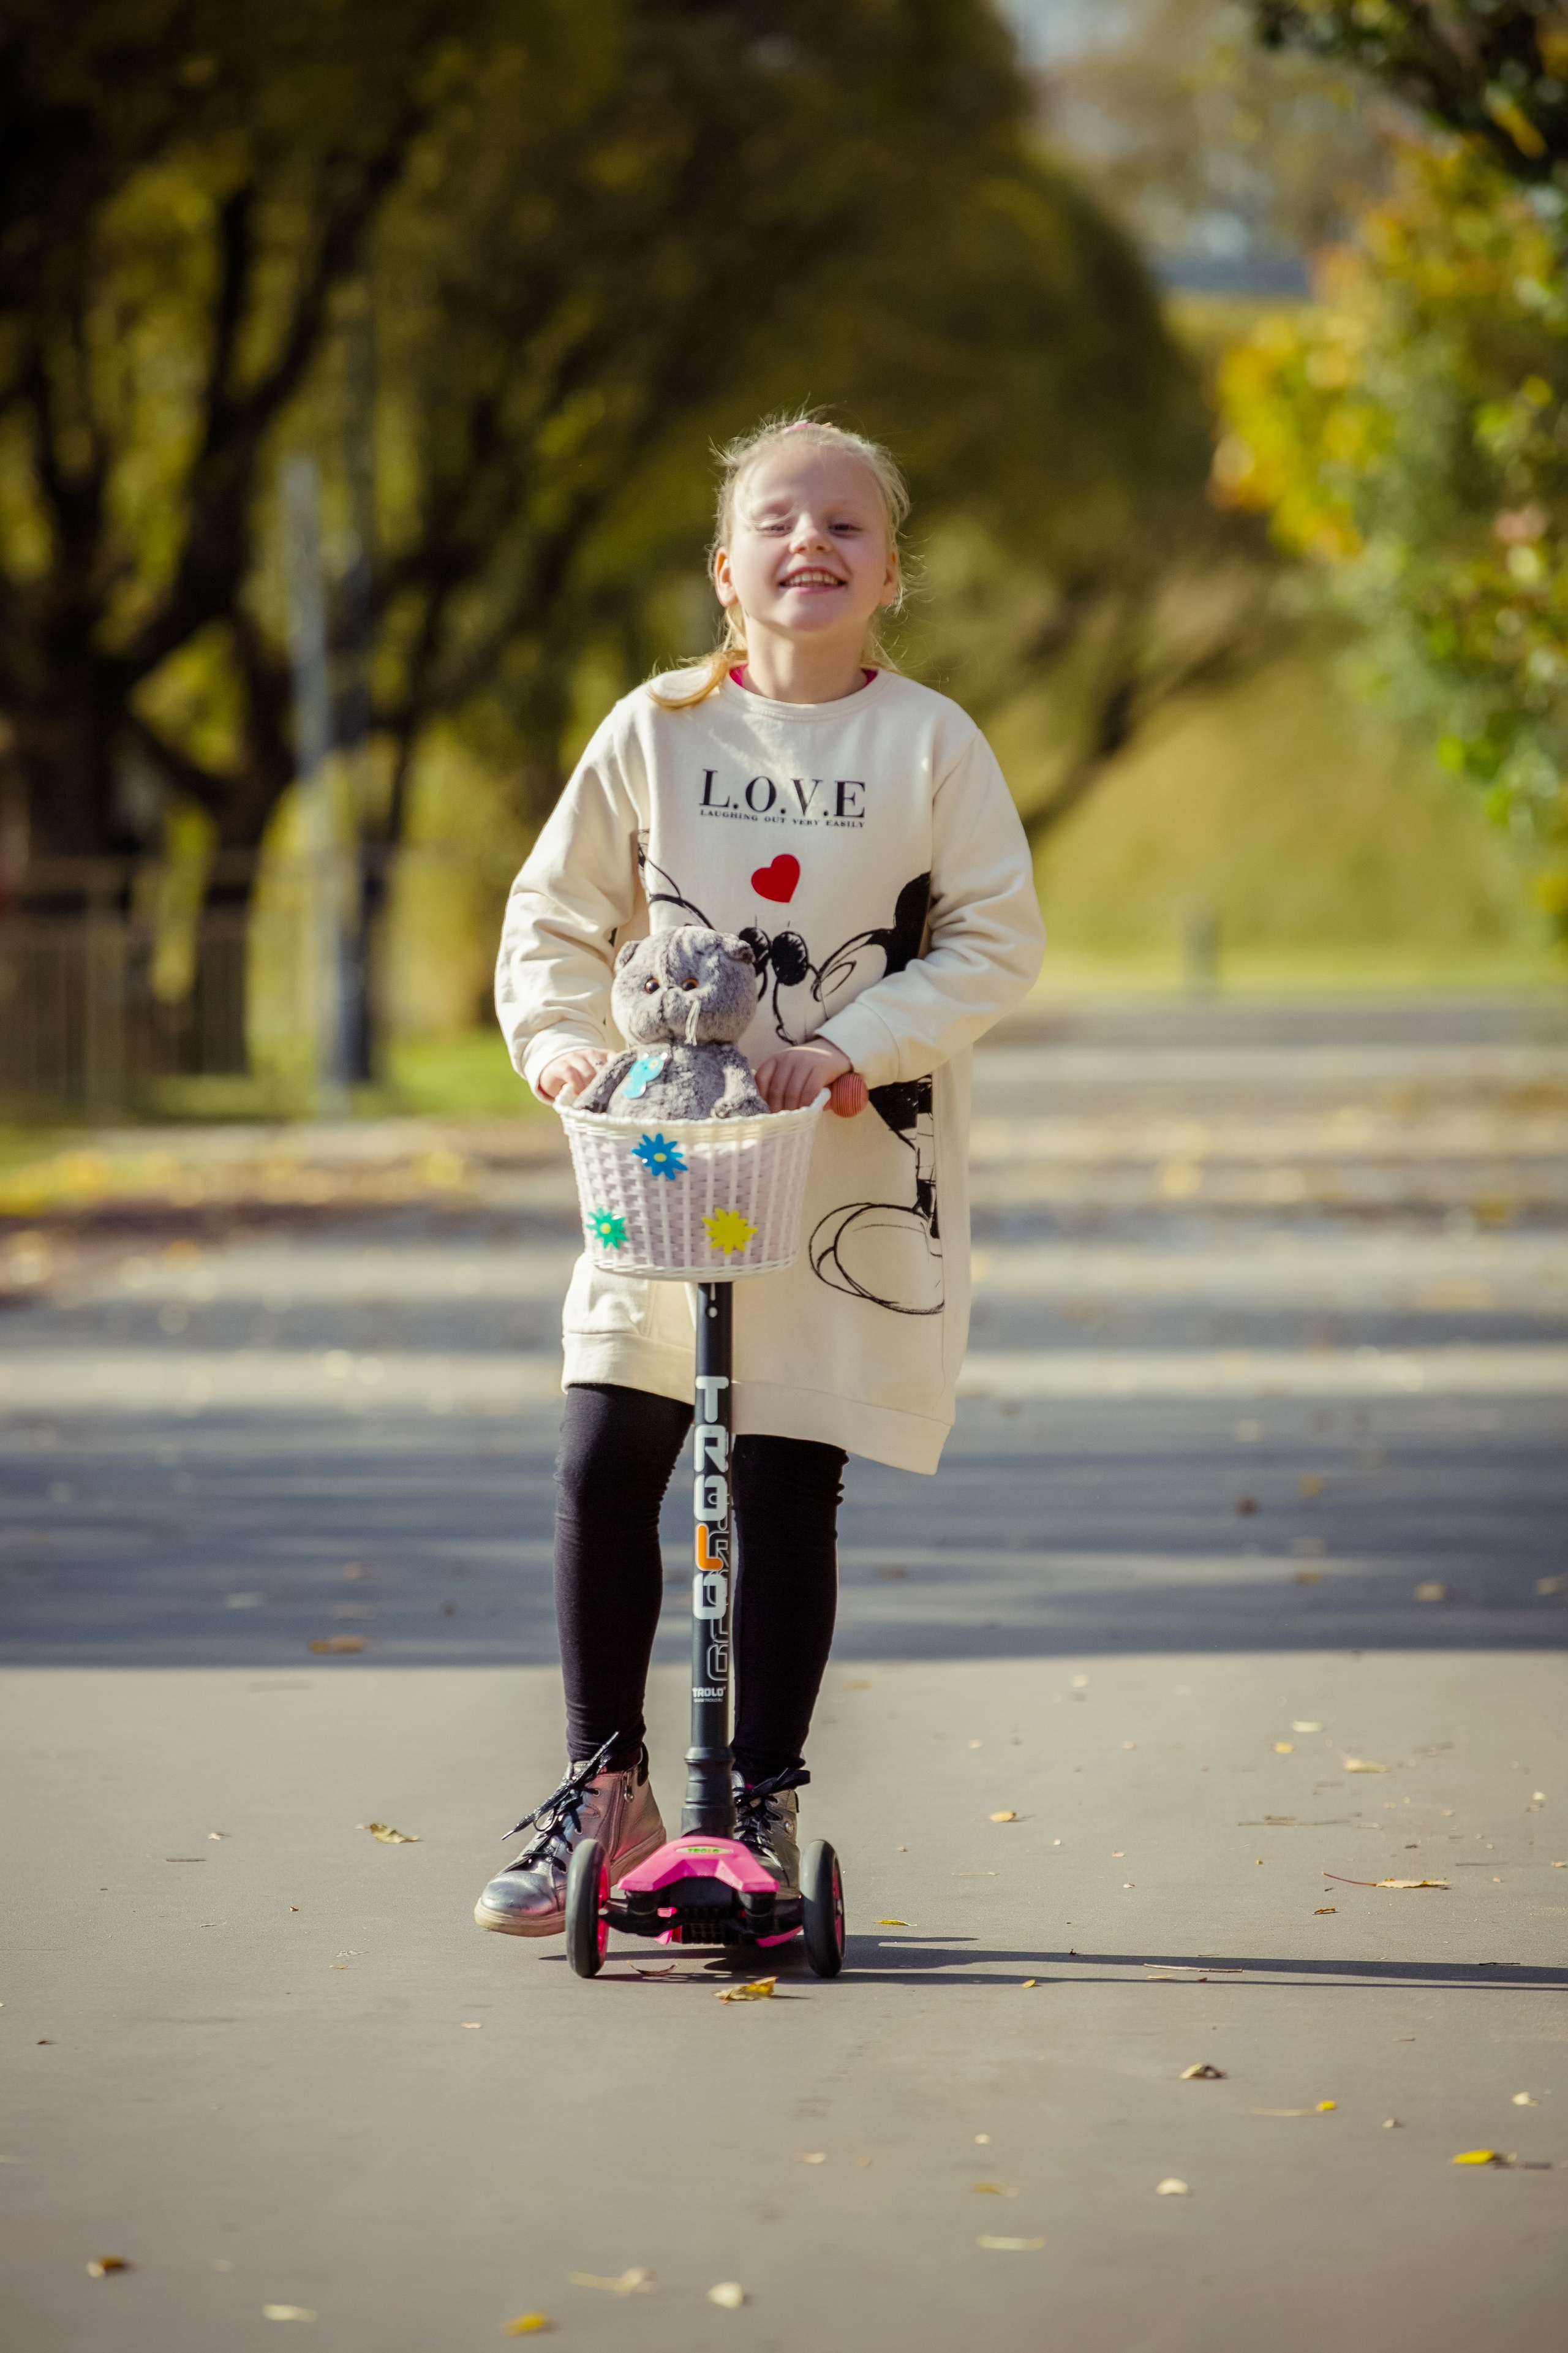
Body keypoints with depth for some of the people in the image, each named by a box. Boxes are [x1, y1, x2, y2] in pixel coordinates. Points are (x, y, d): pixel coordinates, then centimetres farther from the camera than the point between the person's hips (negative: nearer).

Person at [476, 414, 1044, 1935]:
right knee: (600, 1471, -5)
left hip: (855, 1180, -2)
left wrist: (850, 1044, -17)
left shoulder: (929, 744, -4)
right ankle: (605, 1784, 11)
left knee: (784, 1494, -1)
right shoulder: (658, 731, 1)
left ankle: (762, 1807, 13)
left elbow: (998, 942, -6)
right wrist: (560, 1033, -12)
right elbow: (556, 910, 7)